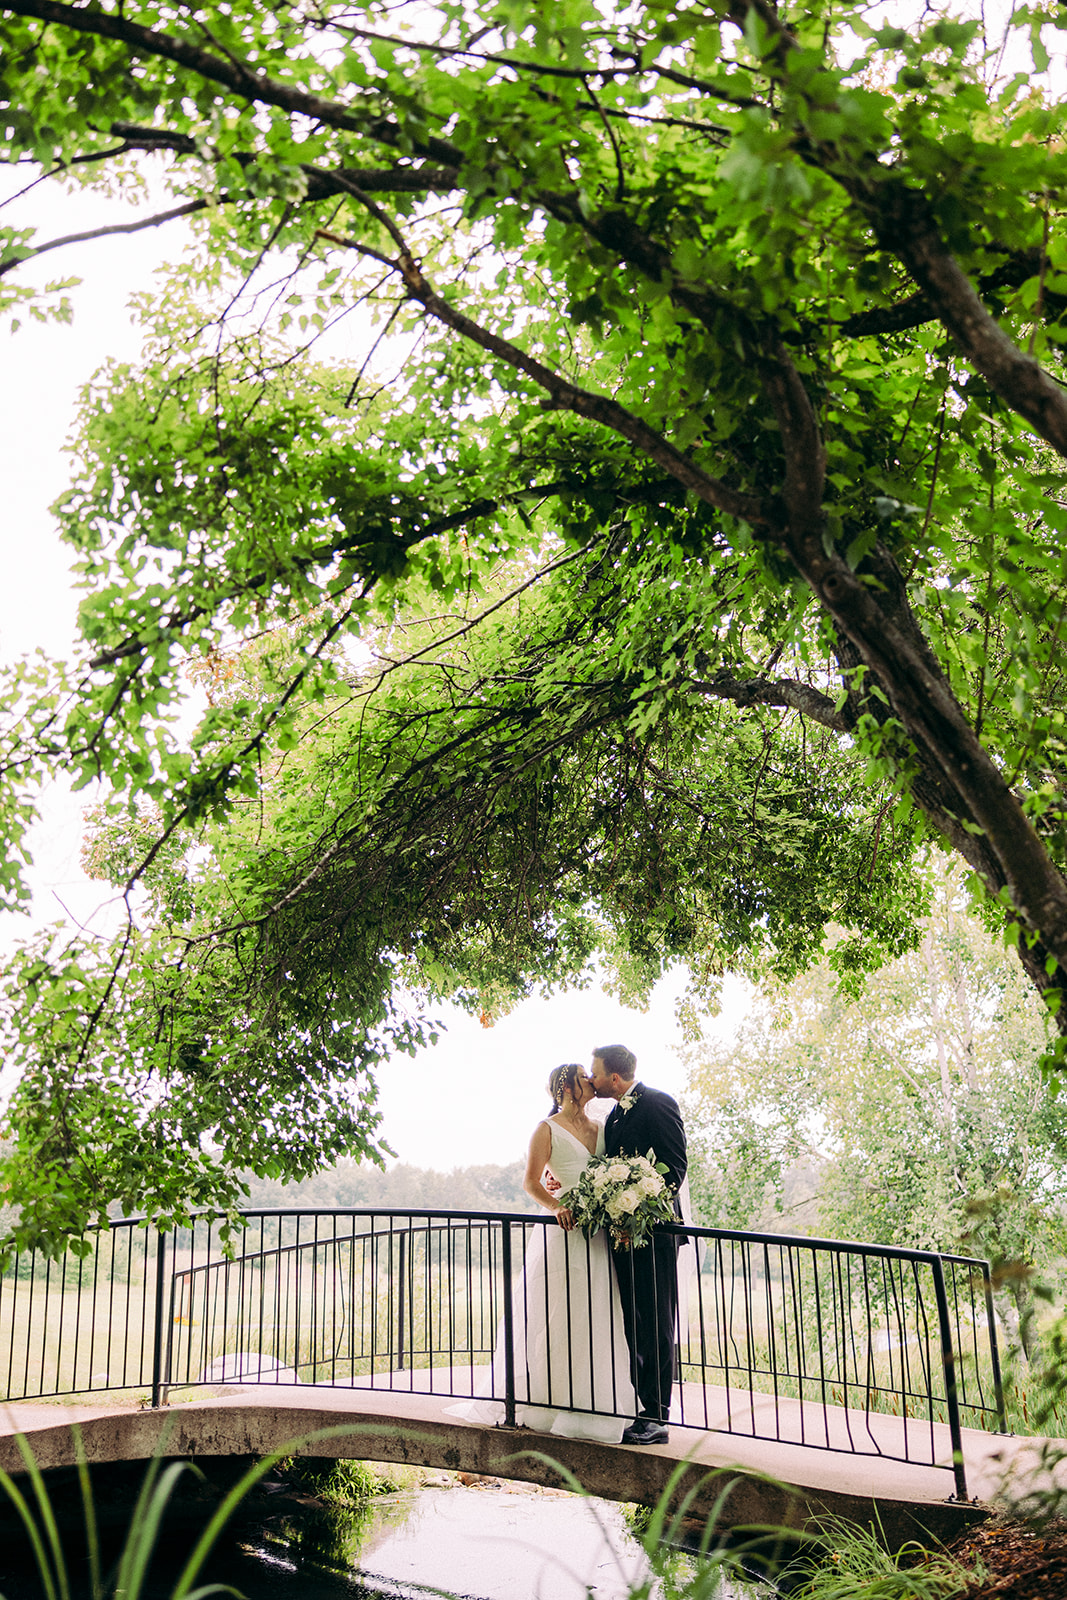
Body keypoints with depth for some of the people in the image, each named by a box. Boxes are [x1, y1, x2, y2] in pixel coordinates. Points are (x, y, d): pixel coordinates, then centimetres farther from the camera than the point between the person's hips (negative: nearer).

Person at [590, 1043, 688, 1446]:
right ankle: (643, 1408, 19)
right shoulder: (615, 1115, 17)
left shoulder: (658, 1104, -9)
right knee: (634, 1323, 11)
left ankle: (656, 1417, 1)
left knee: (656, 1325, -4)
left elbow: (675, 1164, -14)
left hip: (654, 1228, -8)